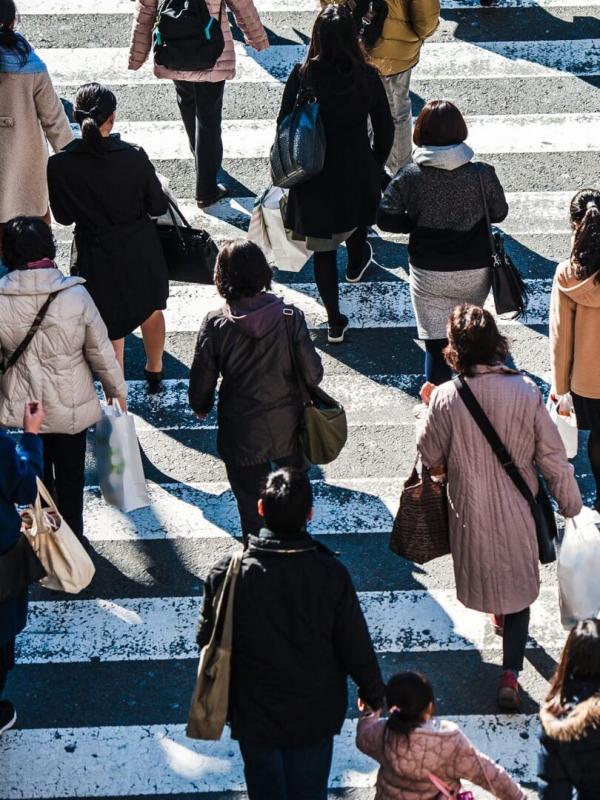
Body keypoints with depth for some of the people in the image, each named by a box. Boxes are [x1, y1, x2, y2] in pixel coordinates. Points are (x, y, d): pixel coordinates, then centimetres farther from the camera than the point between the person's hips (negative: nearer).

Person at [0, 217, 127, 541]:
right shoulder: (75, 294, -21)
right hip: (71, 407, 0)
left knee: (37, 478, 22)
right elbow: (101, 352, -12)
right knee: (70, 477, 20)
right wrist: (117, 391, 5)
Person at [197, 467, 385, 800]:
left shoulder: (228, 573, -21)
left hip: (253, 713, 0)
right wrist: (372, 692, 7)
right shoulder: (330, 575, -21)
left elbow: (208, 642, -8)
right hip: (314, 715, 0)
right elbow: (356, 645, -10)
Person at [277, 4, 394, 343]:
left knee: (323, 246, 11)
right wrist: (376, 163, 14)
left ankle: (335, 321, 14)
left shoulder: (302, 76, -16)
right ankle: (356, 264, 63)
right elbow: (385, 128, -4)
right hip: (356, 169, 1)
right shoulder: (366, 76, -14)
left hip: (314, 175, -1)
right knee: (356, 219, 33)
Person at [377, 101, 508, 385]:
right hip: (475, 271, 2)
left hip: (429, 273, -2)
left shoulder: (409, 177, -15)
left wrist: (418, 224, 3)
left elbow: (385, 219, -12)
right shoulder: (482, 175, -14)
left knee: (436, 341, 4)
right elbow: (499, 213, 0)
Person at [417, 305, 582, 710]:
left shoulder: (446, 397, -19)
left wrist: (428, 410, 10)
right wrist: (571, 505, 4)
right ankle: (511, 672, 4)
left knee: (484, 572, 28)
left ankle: (500, 615, 55)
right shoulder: (526, 392, -18)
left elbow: (430, 457, -5)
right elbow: (553, 456, -10)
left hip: (470, 510, 0)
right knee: (519, 586, 13)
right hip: (518, 510, 0)